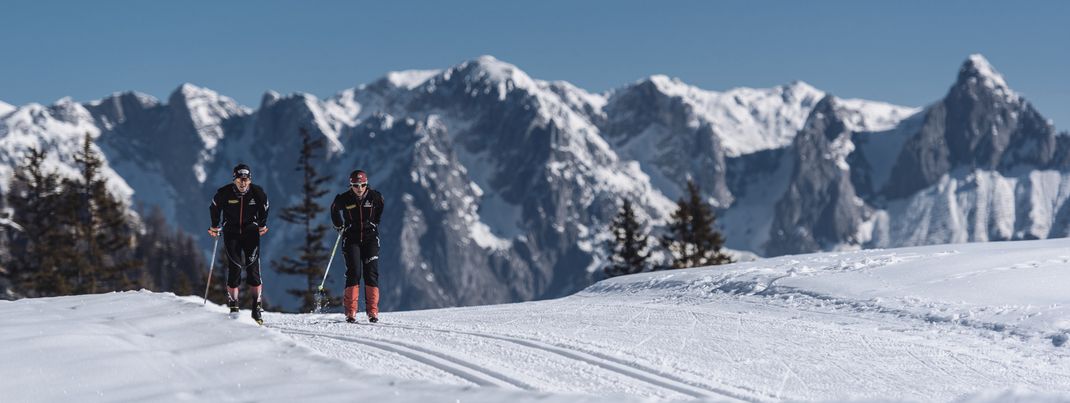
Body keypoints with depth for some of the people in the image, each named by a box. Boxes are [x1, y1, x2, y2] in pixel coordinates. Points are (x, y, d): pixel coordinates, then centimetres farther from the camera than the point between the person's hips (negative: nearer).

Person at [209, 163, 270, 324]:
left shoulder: (258, 193, -10)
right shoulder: (224, 193, -12)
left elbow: (264, 208, 11)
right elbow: (214, 208, 7)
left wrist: (262, 225, 10)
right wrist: (215, 226, 6)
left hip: (251, 232, 1)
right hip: (231, 232, -1)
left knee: (253, 267, -10)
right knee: (234, 267, -12)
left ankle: (257, 307, -4)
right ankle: (233, 306, -5)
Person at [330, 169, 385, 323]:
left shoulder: (375, 197, -5)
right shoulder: (344, 199, -8)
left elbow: (379, 210, 18)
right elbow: (334, 210, 14)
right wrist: (339, 226, 12)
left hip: (370, 237, 1)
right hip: (352, 239, -1)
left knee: (371, 273, -7)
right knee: (354, 273, -11)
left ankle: (373, 311, -3)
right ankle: (350, 311, -8)